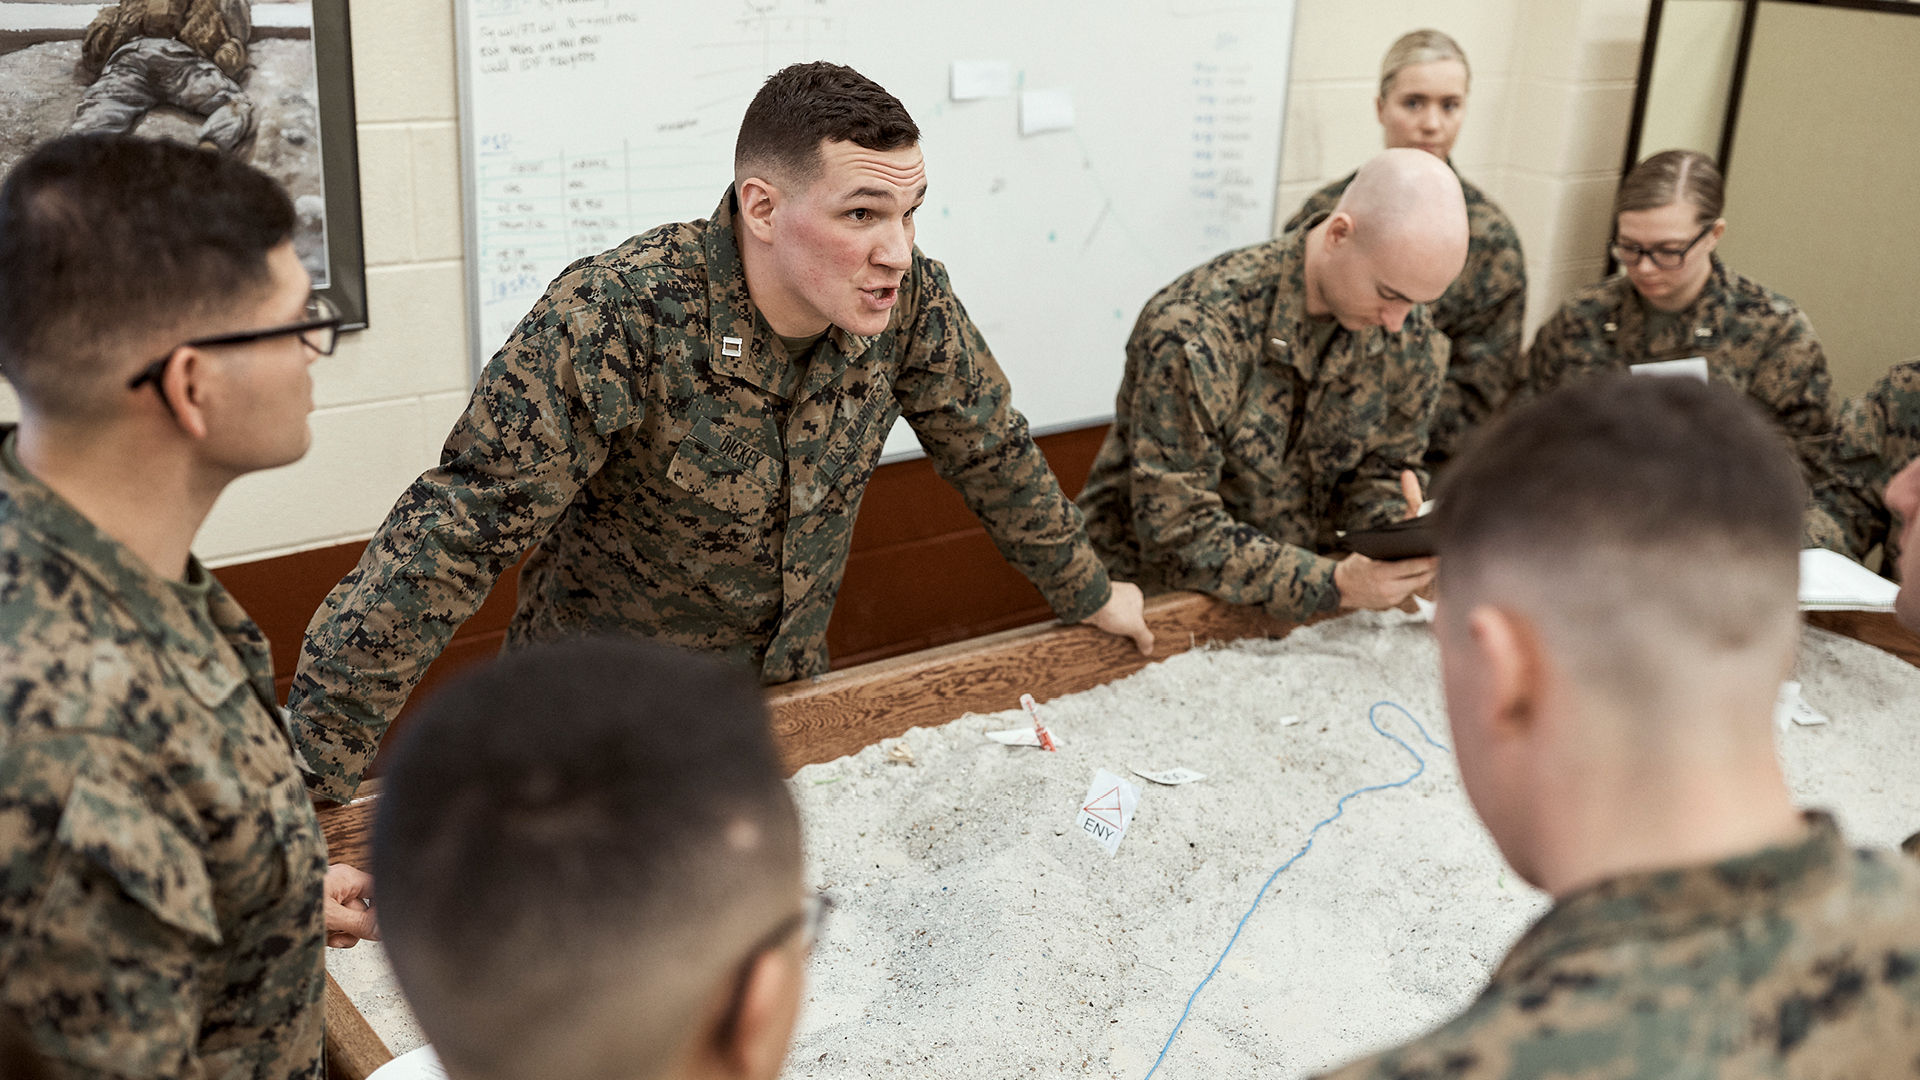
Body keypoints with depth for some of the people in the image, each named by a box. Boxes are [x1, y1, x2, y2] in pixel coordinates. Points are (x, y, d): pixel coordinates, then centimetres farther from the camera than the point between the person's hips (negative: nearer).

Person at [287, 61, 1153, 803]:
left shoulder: (909, 300, -15)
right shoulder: (615, 318, -31)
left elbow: (992, 451, 2)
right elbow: (458, 534, -32)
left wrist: (1088, 594, 14)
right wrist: (311, 760, -34)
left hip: (787, 688, 5)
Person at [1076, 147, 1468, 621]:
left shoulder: (1410, 338, -6)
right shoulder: (1192, 331, -26)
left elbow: (1379, 471, 8)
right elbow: (1175, 526, -26)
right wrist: (1332, 584, -31)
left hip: (1300, 581, 4)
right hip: (1158, 597, -4)